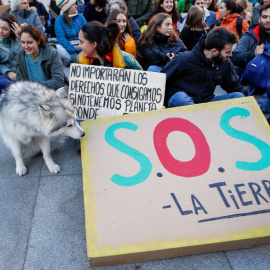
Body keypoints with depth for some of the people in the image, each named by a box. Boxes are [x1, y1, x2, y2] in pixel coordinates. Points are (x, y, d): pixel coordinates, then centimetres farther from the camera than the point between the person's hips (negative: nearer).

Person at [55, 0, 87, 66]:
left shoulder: (80, 17, 8)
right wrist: (72, 51, -24)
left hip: (81, 47, 2)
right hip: (67, 47, -2)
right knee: (57, 48, -33)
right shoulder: (59, 20, -1)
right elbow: (61, 38, -12)